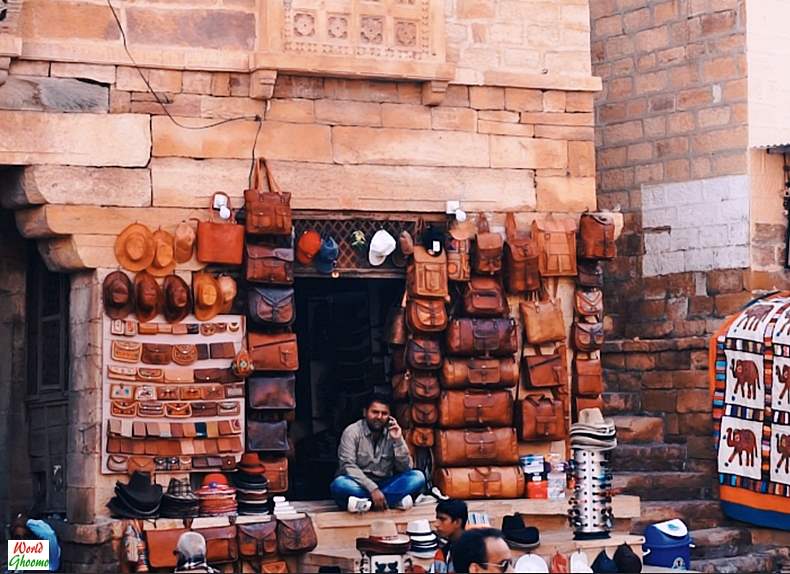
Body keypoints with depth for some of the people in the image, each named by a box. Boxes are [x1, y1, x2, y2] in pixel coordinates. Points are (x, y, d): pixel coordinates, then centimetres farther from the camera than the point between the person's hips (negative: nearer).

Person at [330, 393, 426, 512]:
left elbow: (405, 468, -2)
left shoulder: (392, 433, 3)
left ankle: (366, 503, -29)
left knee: (418, 477, -18)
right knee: (339, 485, -35)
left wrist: (398, 440, -14)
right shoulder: (352, 432, -7)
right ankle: (394, 500, -33)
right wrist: (372, 489, -27)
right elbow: (348, 466, -17)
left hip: (385, 485, 4)